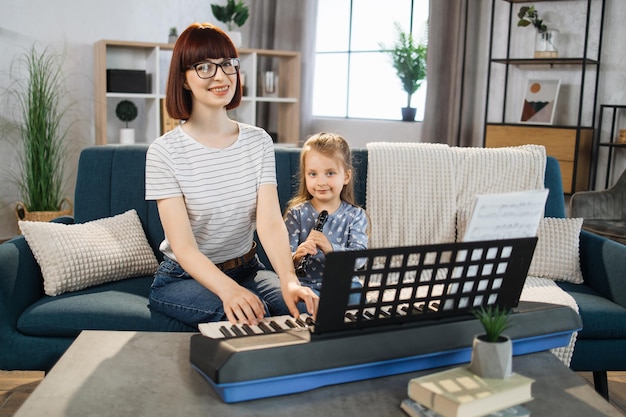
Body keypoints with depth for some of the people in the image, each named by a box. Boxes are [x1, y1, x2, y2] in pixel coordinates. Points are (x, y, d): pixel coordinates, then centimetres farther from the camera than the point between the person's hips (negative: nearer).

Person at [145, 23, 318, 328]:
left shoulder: (259, 142, -1)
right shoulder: (164, 152, -14)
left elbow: (270, 222, -14)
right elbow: (183, 246, -21)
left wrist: (289, 280, -35)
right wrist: (229, 290, -40)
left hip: (246, 269, 4)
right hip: (182, 277, -4)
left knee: (312, 306, -22)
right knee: (247, 315, -33)